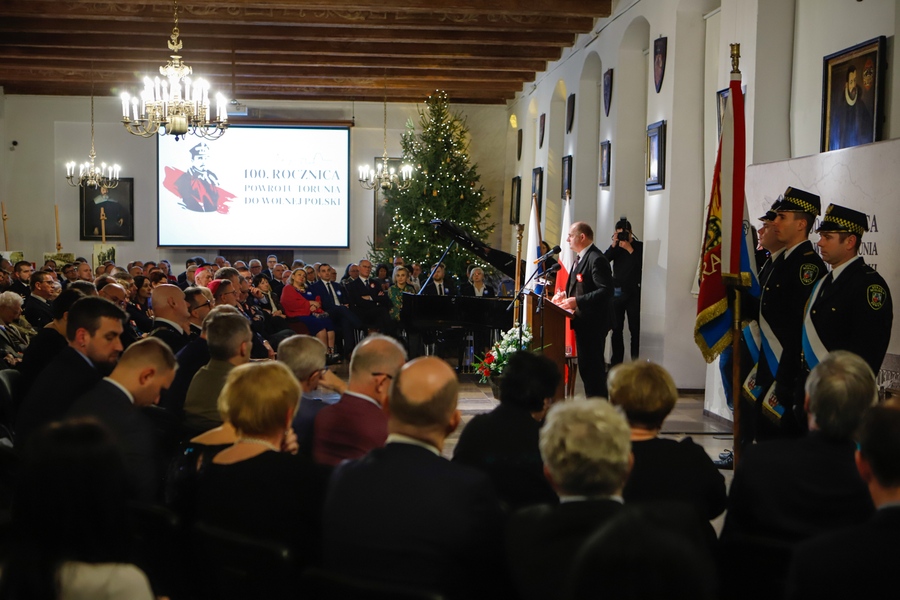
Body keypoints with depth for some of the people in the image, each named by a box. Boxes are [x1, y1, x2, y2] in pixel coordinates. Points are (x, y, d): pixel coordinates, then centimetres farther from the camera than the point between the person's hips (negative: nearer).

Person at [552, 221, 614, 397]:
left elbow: (605, 290, -24)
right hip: (583, 322, 11)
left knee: (593, 366, -7)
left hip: (593, 323, -11)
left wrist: (577, 301, -26)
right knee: (586, 365, 15)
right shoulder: (581, 258, 16)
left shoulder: (596, 259, -17)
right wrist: (566, 295, 8)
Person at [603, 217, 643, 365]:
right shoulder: (616, 247, 11)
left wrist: (630, 249, -17)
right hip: (616, 292, 4)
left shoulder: (639, 246, -1)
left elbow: (642, 265, -15)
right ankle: (616, 361, 13)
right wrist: (613, 246, -11)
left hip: (633, 293, -4)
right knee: (616, 329, 7)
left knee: (635, 329, -5)